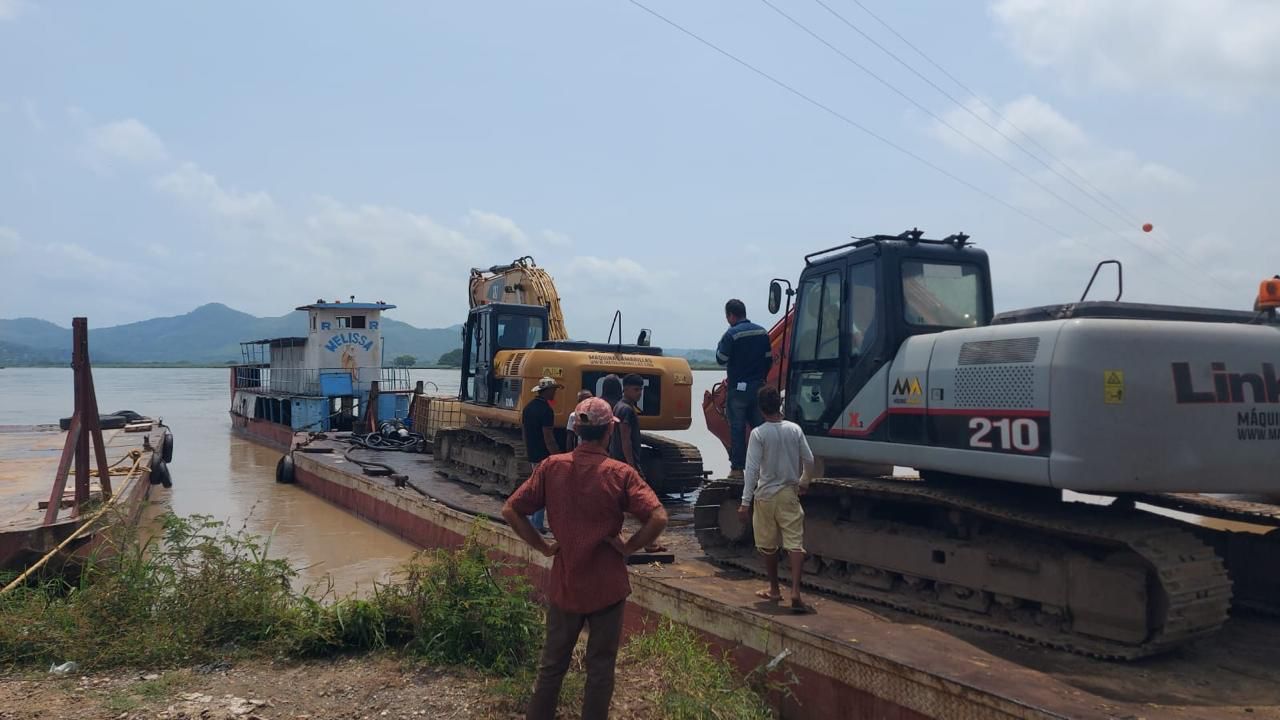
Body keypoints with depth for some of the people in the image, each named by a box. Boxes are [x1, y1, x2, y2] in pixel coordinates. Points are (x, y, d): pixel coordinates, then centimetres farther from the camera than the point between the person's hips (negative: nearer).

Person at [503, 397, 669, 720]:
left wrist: (543, 546, 1)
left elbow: (510, 511, -5)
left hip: (563, 583, 3)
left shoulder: (551, 467, -7)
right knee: (600, 667, 13)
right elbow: (658, 518, -22)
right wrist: (627, 547, -8)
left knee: (552, 663, 19)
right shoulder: (620, 474, -14)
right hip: (607, 585, -2)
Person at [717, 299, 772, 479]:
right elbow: (769, 359, 11)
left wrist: (720, 344, 8)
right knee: (759, 426, 10)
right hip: (758, 387, 5)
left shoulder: (732, 334, -12)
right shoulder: (762, 332, 7)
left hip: (738, 388, -5)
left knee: (737, 429, 1)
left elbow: (721, 359, -8)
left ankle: (737, 468, 4)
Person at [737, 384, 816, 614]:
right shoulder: (794, 429, -1)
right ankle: (795, 592, -16)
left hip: (765, 495, -2)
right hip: (789, 494, 2)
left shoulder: (758, 434, -11)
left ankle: (774, 589, 26)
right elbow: (808, 460, 6)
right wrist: (804, 482, 25)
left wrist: (745, 502, -12)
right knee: (795, 544, -2)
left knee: (768, 545, 14)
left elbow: (752, 469, -15)